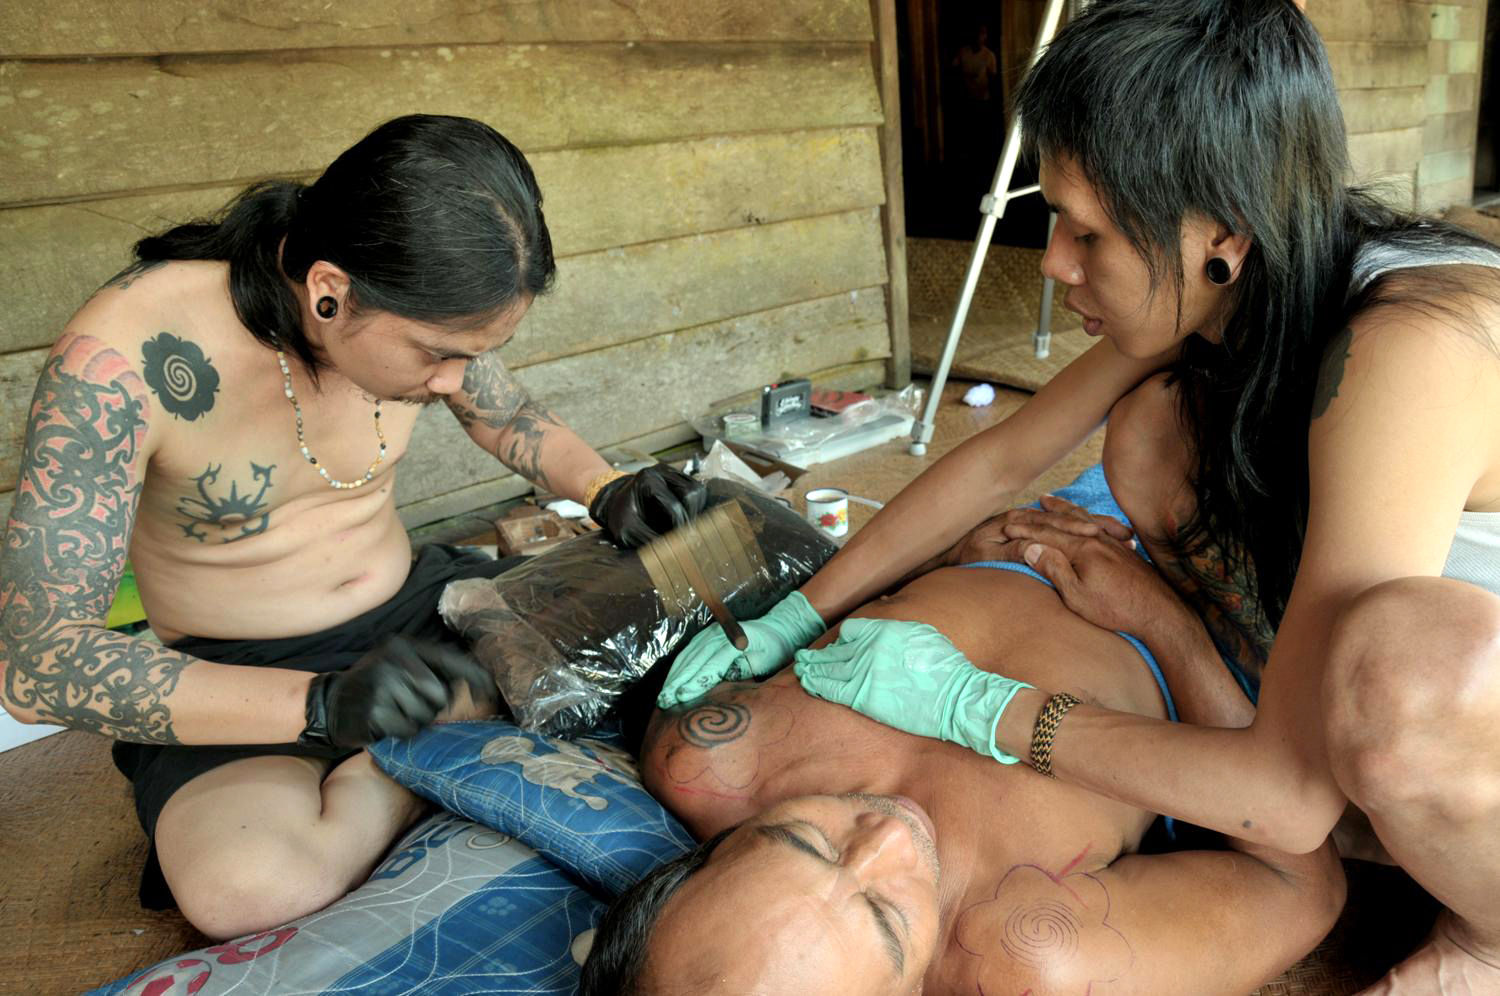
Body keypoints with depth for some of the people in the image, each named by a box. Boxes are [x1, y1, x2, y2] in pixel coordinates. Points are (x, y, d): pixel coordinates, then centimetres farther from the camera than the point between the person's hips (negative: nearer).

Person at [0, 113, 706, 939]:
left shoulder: (420, 314, -11)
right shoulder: (119, 362, -25)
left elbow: (513, 419, 10)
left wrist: (607, 493, -10)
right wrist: (321, 704, -36)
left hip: (417, 609, 5)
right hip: (235, 682, -4)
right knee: (249, 887, -35)